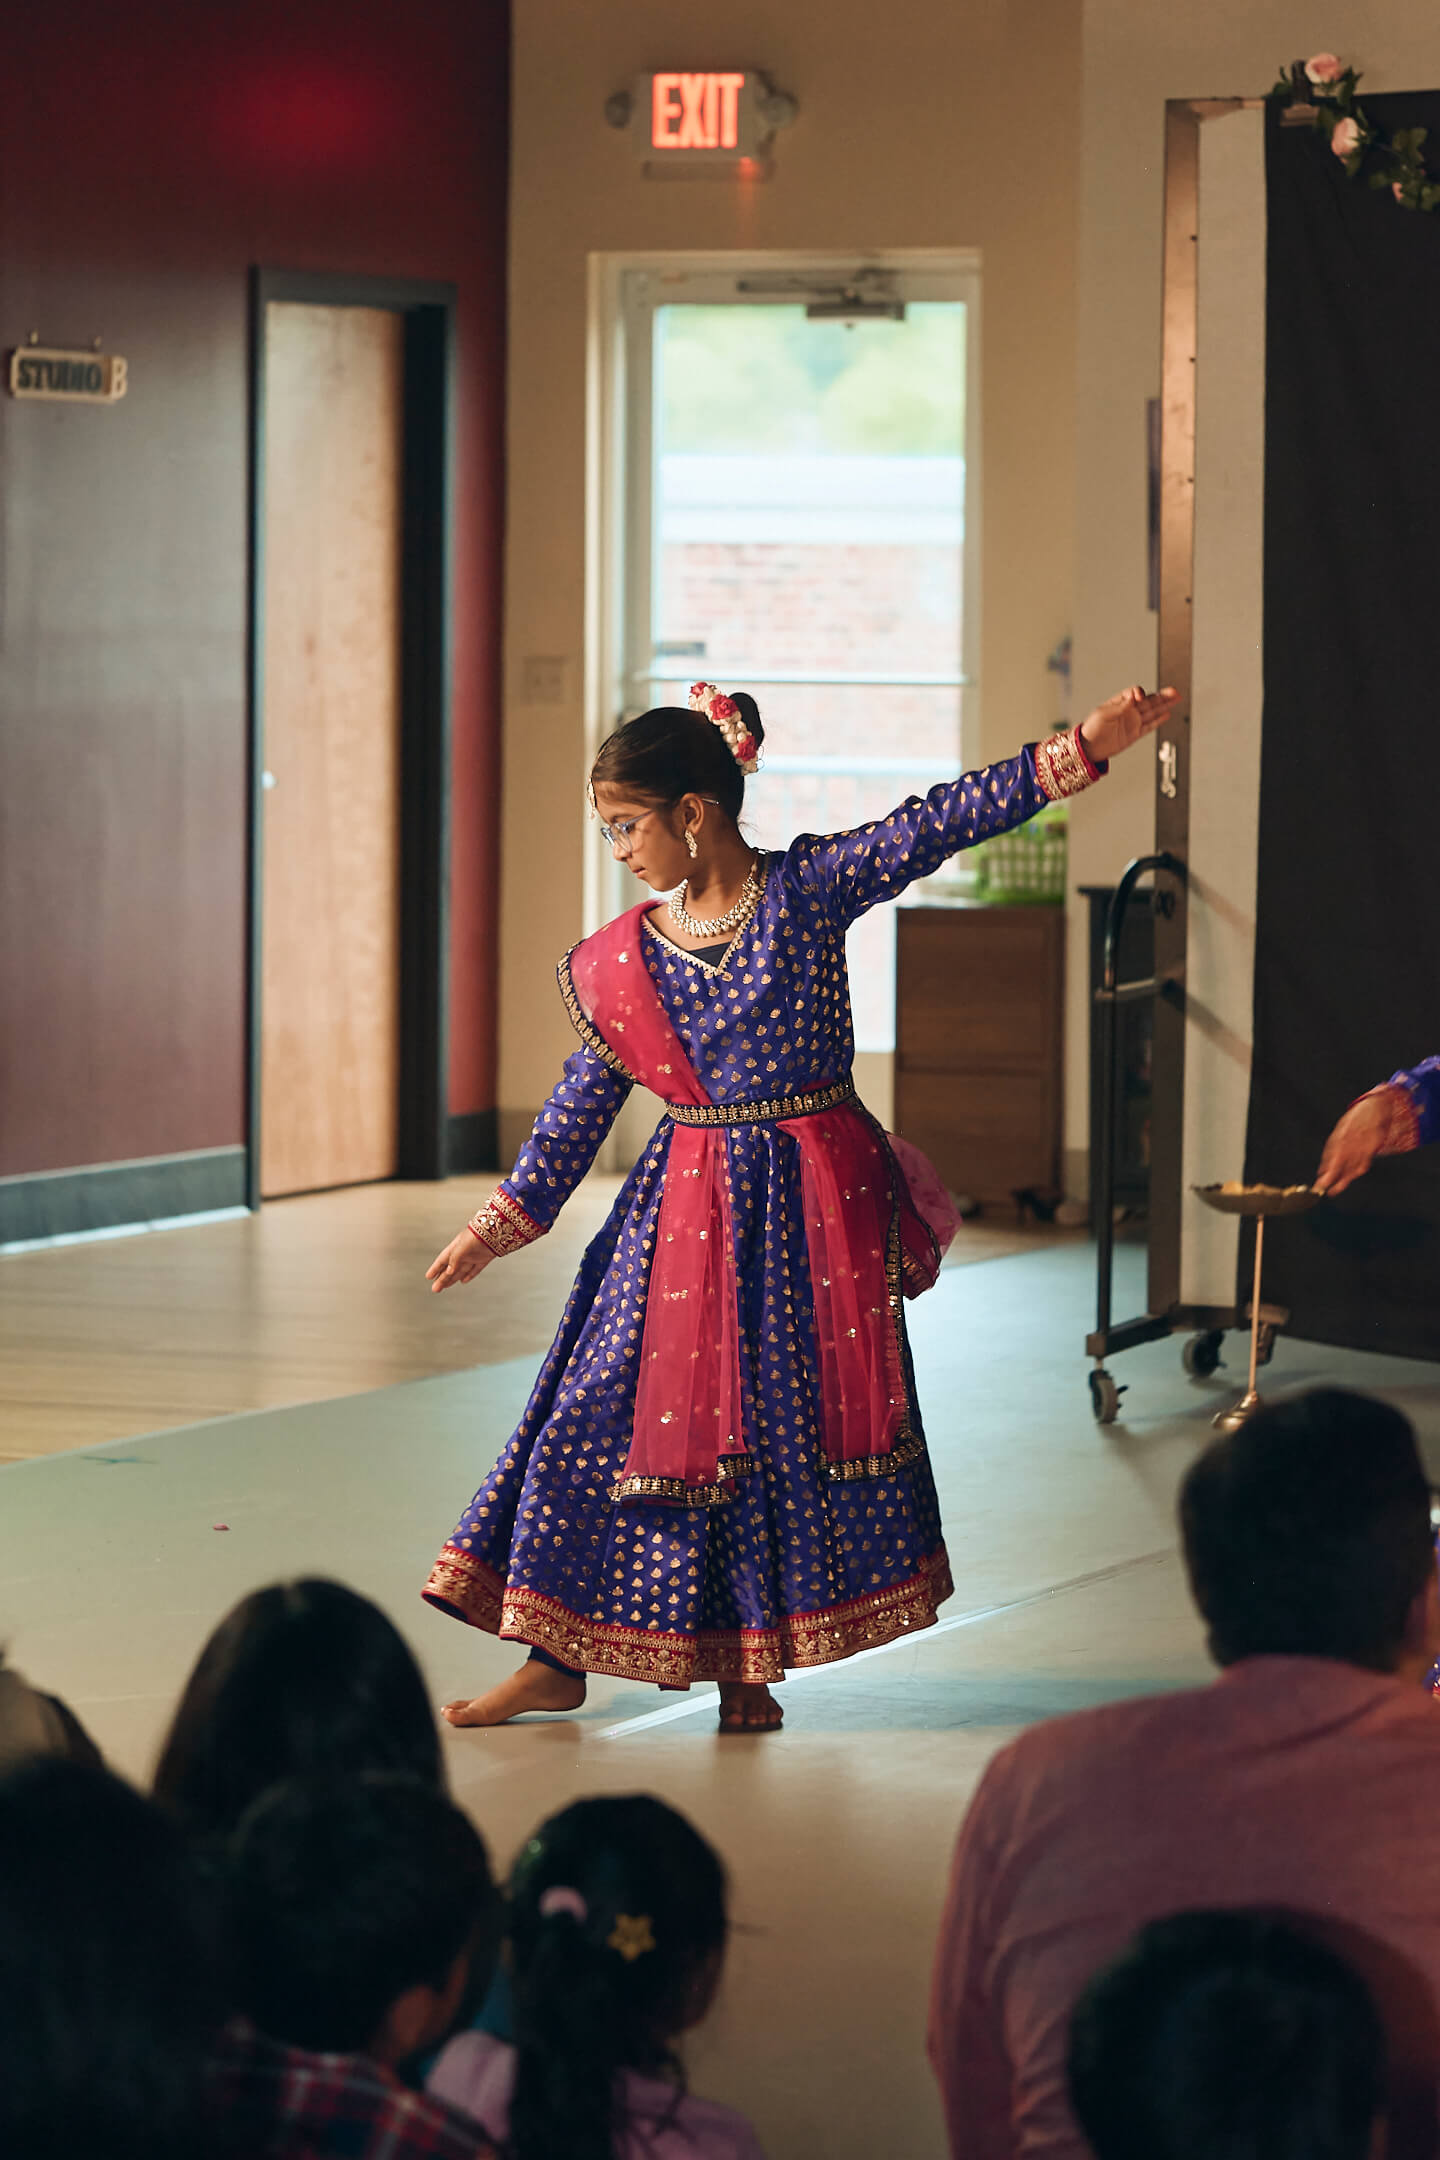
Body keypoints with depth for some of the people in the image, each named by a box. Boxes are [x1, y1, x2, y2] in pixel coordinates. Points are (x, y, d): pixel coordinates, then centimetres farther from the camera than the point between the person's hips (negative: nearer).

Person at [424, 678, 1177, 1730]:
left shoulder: (807, 889, -5)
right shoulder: (626, 955, 3)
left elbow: (938, 824, -12)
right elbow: (584, 1101, 10)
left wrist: (1077, 753, -19)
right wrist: (507, 1219, 11)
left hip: (810, 1198, -2)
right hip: (688, 1205, 2)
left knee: (799, 1417, 3)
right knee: (608, 1409, 0)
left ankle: (748, 1662, 16)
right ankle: (558, 1658, 10)